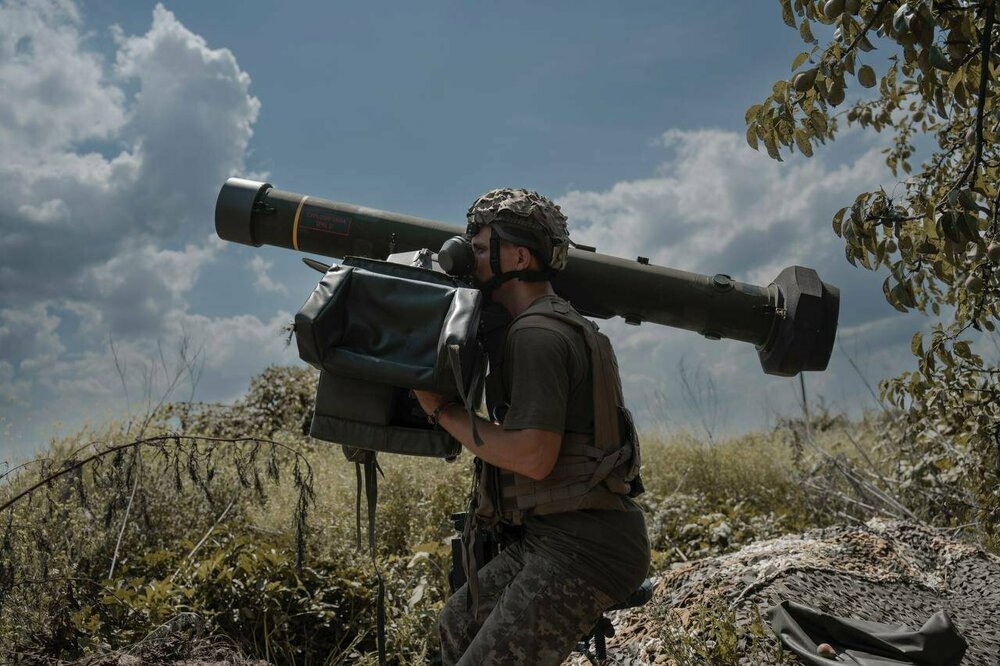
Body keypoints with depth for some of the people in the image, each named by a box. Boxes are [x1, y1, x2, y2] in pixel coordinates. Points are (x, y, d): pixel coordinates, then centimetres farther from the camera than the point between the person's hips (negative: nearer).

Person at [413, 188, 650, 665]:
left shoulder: (537, 334, -17)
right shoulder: (558, 323, 15)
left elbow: (533, 456, -24)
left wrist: (442, 411, -14)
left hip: (579, 549, -11)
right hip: (556, 537, 11)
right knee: (458, 626, 22)